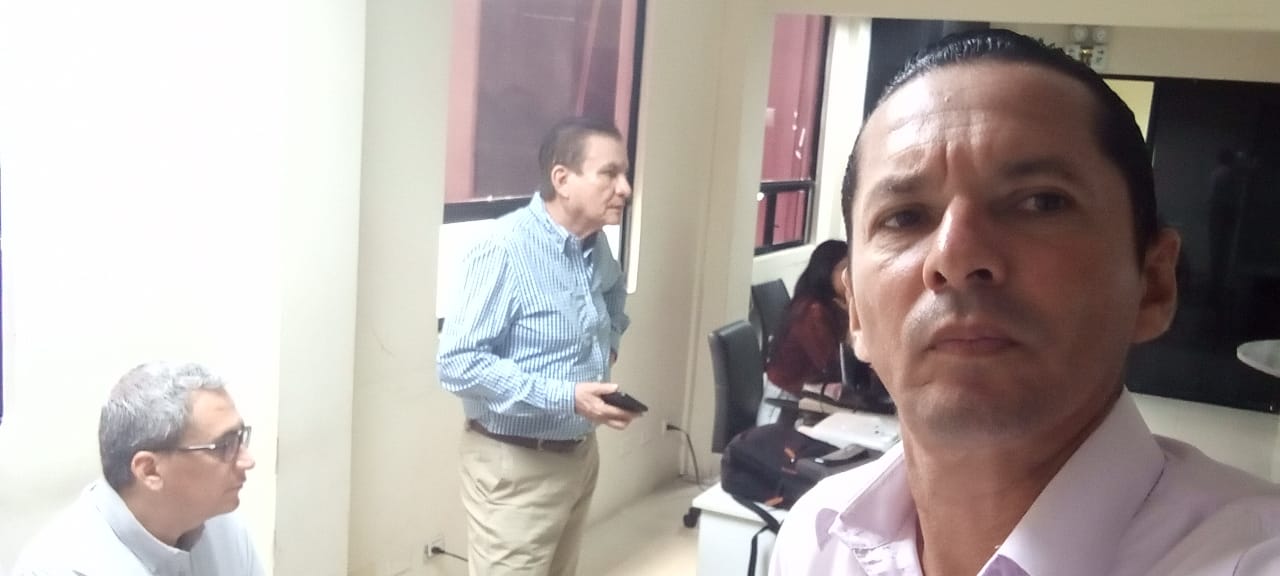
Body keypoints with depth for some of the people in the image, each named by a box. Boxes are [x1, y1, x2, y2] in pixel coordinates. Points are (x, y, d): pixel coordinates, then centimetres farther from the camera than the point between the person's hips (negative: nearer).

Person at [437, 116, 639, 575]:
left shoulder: (596, 244, 4)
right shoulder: (507, 251, -22)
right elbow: (458, 363, -25)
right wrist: (564, 397, -29)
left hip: (579, 452, 8)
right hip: (516, 466, -8)